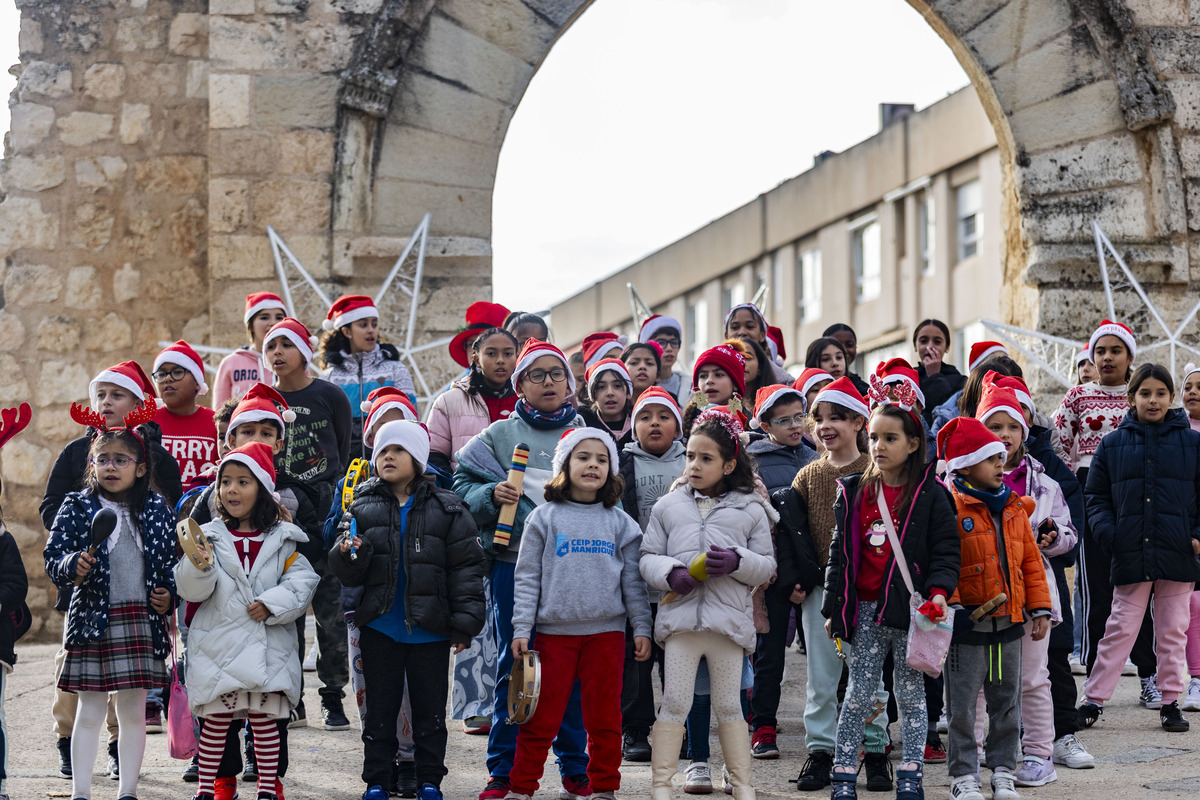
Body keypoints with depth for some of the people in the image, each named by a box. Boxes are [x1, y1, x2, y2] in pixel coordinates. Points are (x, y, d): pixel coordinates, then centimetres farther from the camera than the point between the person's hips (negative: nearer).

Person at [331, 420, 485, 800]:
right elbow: (350, 575, 3)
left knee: (430, 710, 8)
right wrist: (349, 555, -21)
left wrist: (464, 625, -7)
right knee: (380, 708, 9)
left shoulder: (446, 510, -4)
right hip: (379, 628, 1)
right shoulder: (364, 508, 2)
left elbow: (466, 569, -3)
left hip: (429, 630, -1)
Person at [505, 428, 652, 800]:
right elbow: (527, 577, 2)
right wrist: (522, 629, -4)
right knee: (541, 719, 2)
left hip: (606, 632, 1)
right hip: (553, 631, -1)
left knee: (604, 718, 6)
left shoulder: (619, 522, 7)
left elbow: (633, 580, 9)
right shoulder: (545, 518, 3)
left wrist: (642, 627, 2)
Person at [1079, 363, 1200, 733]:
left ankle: (1170, 701, 18)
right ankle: (1093, 699, 6)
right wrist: (1105, 531, -6)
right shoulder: (1113, 445, 6)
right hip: (1130, 556, 0)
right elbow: (1096, 496, 9)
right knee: (1120, 629, 1)